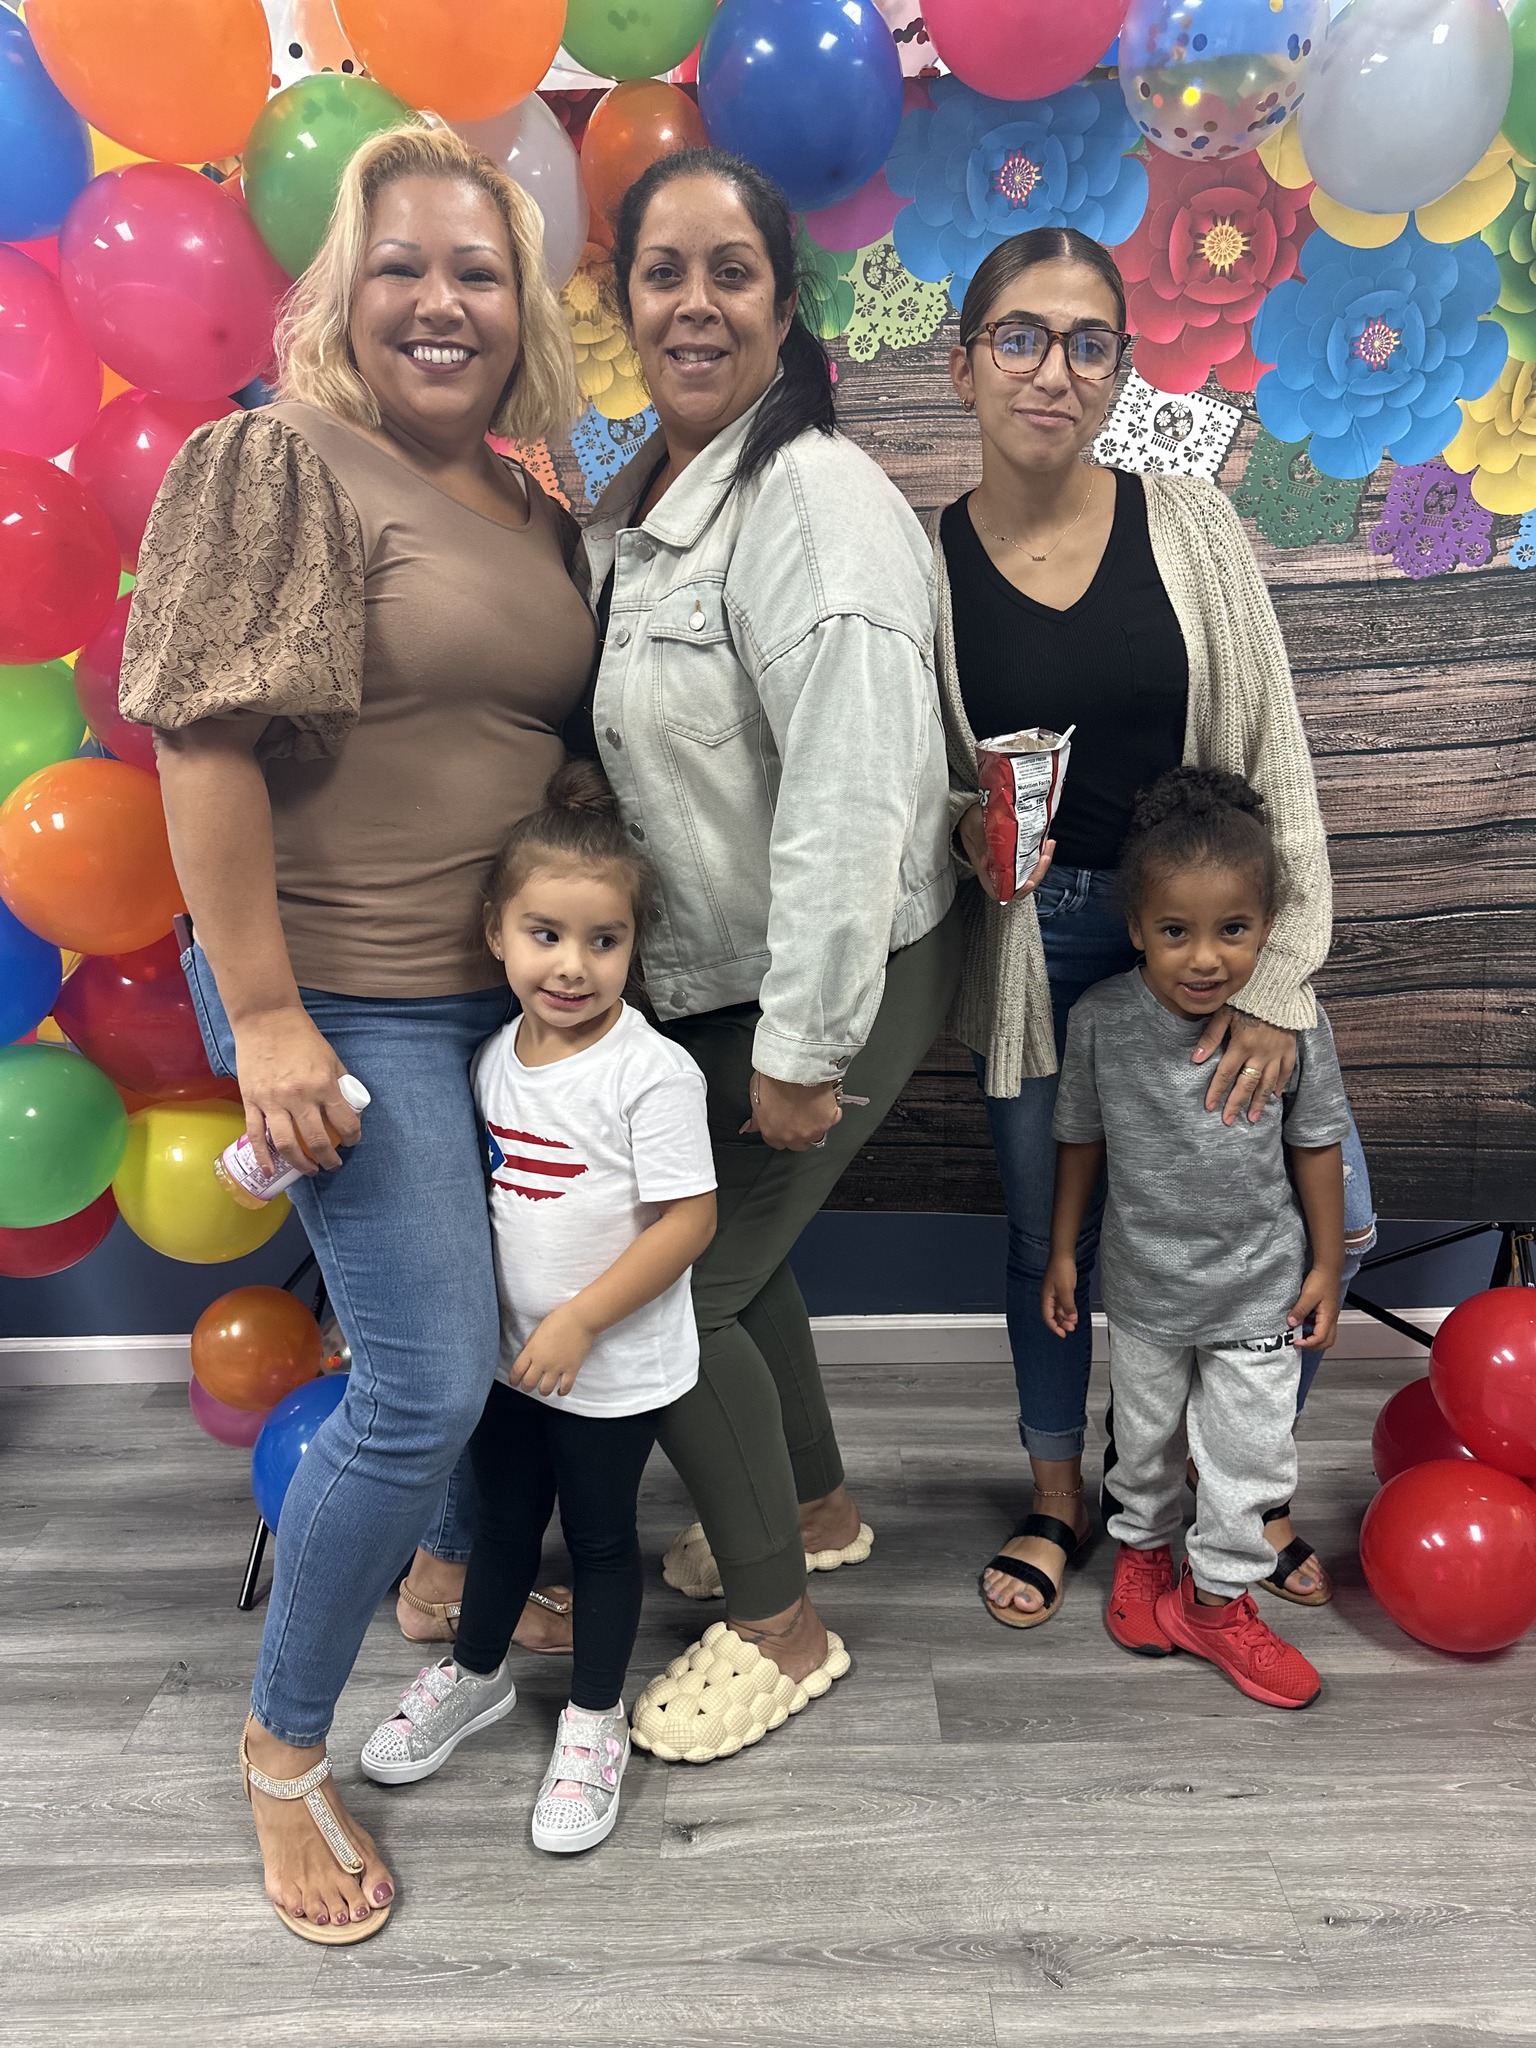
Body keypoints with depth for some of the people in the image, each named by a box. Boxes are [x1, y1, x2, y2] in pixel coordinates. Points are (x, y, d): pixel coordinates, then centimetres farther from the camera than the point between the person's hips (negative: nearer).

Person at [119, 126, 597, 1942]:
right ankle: (284, 1746, 19)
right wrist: (265, 1014, -20)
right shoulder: (279, 463, -9)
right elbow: (208, 740, -16)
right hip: (355, 1001, -7)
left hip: (514, 984, 7)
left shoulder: (532, 504, 12)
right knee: (428, 1380, -7)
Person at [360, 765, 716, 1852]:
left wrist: (579, 1320, -21)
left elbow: (691, 1219, -22)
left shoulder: (652, 1072, -23)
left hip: (616, 1369, -5)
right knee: (504, 1517, 23)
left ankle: (595, 1719, 36)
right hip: (512, 1353, 6)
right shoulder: (495, 1056, -2)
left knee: (600, 1532, 13)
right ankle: (476, 1674, 48)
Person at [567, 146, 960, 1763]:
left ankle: (780, 1632, 22)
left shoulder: (816, 505, -21)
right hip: (701, 971, 9)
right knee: (729, 1240, 21)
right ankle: (815, 1509, 47)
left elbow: (851, 799, -28)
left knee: (673, 1288, -2)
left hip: (830, 980, -9)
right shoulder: (634, 500, 8)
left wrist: (802, 1047, -25)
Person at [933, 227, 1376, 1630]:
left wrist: (1280, 982, -9)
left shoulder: (1189, 525, -4)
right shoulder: (925, 563, -4)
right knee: (1050, 1235, 11)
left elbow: (1273, 760, -4)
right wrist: (972, 832, -19)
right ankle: (1059, 1497, 37)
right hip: (1035, 946, 0)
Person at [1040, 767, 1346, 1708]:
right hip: (1145, 1287, 1)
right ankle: (1144, 1549, 49)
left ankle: (1217, 1598, 34)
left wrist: (1325, 1264, 2)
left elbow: (1317, 1145, -5)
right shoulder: (1102, 1020, -18)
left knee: (1251, 1454, 10)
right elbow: (1082, 1136, -4)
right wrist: (1063, 1253, 3)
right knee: (1147, 1437, 22)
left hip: (1260, 1289, 0)